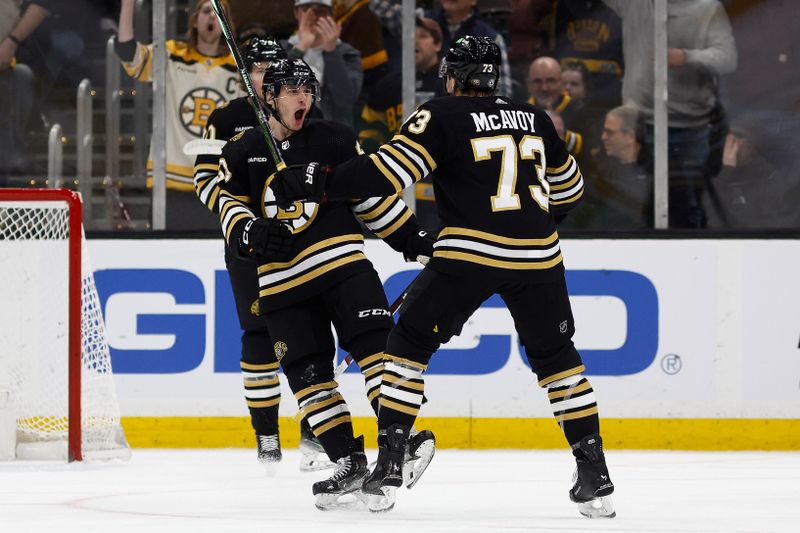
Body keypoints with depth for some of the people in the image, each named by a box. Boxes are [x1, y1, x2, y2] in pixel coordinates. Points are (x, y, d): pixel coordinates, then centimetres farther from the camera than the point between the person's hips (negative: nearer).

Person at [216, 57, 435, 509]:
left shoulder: (335, 139, 4)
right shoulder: (242, 153, 6)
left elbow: (371, 195, 10)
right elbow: (231, 208, 7)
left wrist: (412, 238, 7)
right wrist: (253, 233, -15)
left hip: (342, 263, -2)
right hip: (282, 281, 2)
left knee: (374, 343, -17)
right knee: (308, 372, -1)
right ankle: (349, 462, 4)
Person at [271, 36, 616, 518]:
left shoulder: (443, 116, 2)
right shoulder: (534, 119, 17)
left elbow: (389, 170, -9)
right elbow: (570, 188, 27)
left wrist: (319, 183, -5)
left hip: (470, 253, -4)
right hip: (538, 257, 4)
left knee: (410, 343, 13)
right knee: (556, 357, 20)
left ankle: (388, 468, 4)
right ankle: (595, 477, 11)